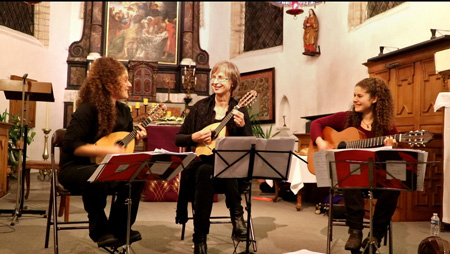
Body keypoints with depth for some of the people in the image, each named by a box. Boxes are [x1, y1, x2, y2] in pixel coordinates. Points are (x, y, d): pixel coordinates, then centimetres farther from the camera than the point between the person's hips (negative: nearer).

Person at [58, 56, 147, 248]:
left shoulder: (124, 111, 5)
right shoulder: (87, 110, -18)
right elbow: (71, 145, -25)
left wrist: (136, 138, -8)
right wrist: (106, 150, -29)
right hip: (76, 168, -6)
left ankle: (118, 229, -3)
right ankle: (100, 231, -13)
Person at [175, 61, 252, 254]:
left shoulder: (239, 110, 5)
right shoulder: (200, 107, 6)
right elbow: (178, 139, 7)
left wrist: (242, 126, -16)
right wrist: (194, 137, -13)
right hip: (201, 163, 1)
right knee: (205, 172, -35)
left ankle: (237, 216, -22)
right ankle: (200, 238, -26)